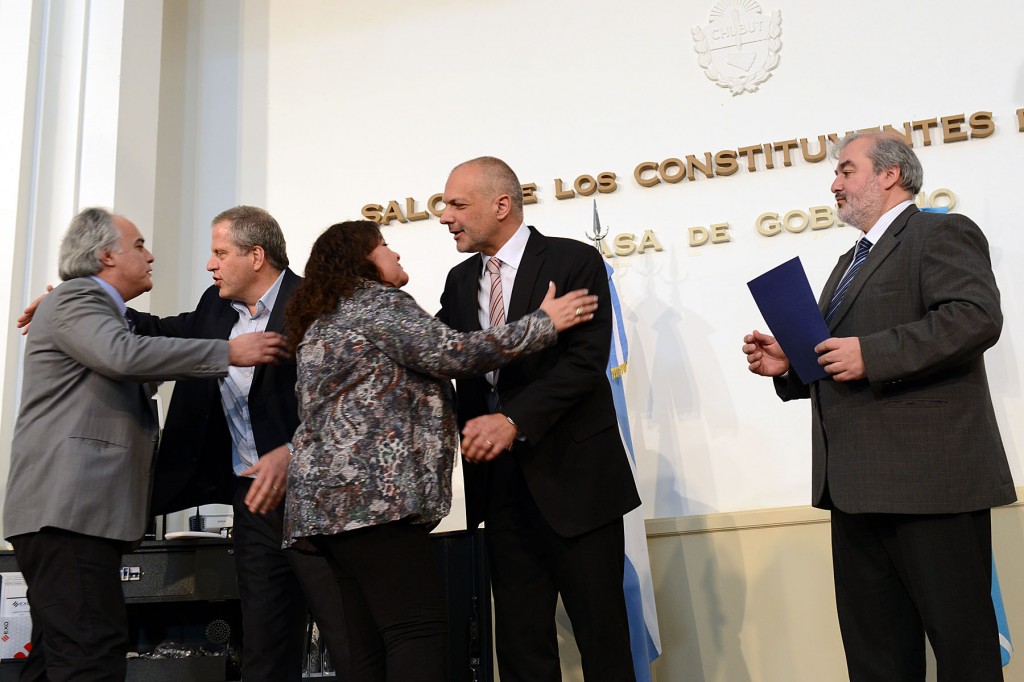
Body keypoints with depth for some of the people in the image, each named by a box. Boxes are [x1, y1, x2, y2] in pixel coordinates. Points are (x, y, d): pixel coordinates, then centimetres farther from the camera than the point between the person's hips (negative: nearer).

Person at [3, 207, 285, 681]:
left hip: (81, 512, 11)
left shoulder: (98, 308, 28)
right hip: (67, 510, -11)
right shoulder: (76, 298, -5)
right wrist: (228, 352, -21)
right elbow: (124, 354, -24)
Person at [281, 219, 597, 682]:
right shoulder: (376, 301, -3)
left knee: (372, 644, 6)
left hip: (336, 494, 10)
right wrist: (544, 323, -8)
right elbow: (450, 354, -12)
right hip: (369, 492, -10)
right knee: (417, 630, -15)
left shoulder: (324, 320, 27)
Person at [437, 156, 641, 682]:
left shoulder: (575, 262, -5)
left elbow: (586, 361, -14)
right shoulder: (460, 281, 14)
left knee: (603, 638, 3)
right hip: (501, 480, 5)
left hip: (574, 475, -5)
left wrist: (514, 420, -23)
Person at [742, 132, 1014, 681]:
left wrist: (870, 353, -23)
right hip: (859, 485, 9)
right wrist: (789, 364, 9)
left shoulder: (942, 233, -2)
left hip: (930, 476, -9)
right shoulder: (851, 262, 26)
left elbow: (977, 317, -20)